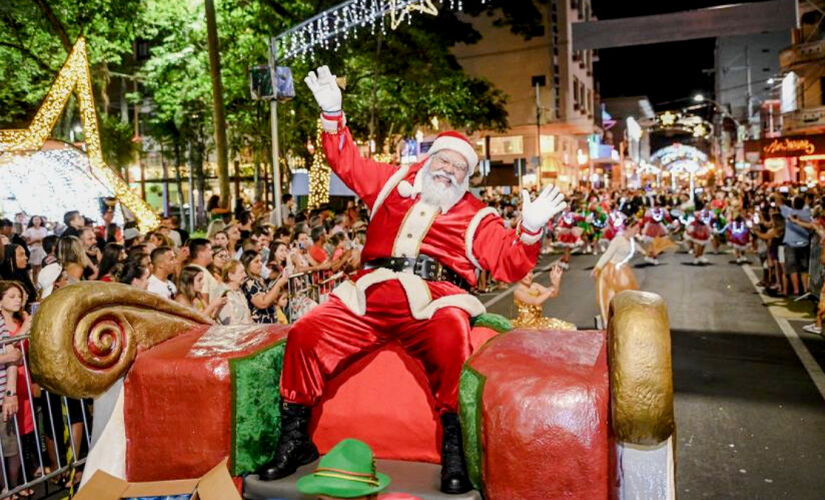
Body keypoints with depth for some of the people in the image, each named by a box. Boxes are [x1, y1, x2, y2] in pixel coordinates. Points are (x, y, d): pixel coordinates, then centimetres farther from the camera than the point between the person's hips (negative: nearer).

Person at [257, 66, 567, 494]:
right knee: (305, 334, -16)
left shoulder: (476, 216, 14)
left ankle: (453, 447, -17)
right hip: (371, 296, 3)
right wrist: (332, 115, 13)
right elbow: (345, 160, 25)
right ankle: (295, 438, 3)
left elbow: (508, 265, 5)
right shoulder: (394, 184, 21)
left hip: (432, 299, -2)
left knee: (449, 340, -37)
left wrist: (530, 230, -14)